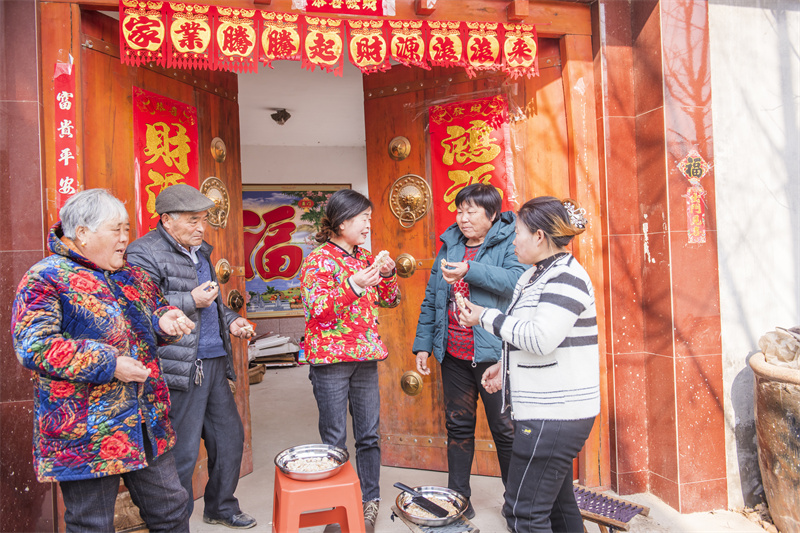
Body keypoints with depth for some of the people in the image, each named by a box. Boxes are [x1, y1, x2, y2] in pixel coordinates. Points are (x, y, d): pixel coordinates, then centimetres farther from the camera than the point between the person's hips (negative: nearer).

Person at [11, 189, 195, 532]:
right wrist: (108, 364, -22)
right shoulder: (46, 279, -11)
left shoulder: (132, 276, 10)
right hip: (85, 435, -6)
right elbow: (32, 346, -20)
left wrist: (164, 320, -1)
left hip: (148, 425, 7)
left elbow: (153, 308, 24)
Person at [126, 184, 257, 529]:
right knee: (182, 452, 1)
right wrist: (191, 301, -21)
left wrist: (230, 320, 14)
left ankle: (221, 507, 35)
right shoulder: (144, 253, -9)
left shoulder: (200, 251, 18)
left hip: (214, 362, 9)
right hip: (180, 369, -8)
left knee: (229, 436, 16)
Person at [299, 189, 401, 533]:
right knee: (335, 439, 5)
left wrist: (388, 273, -2)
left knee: (369, 434, 11)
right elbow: (315, 308, -15)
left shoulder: (365, 257, 11)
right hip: (330, 358, -5)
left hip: (366, 357, 6)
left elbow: (390, 300, 16)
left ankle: (370, 501, 26)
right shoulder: (318, 259, -7)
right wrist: (352, 286, -24)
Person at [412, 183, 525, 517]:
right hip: (453, 353, 5)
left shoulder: (510, 242, -5)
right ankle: (458, 496, 31)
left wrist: (471, 270, -33)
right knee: (458, 425, 15)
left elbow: (517, 280, -25)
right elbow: (431, 299, 13)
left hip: (493, 353, -5)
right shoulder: (450, 244, 11)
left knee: (505, 429, 7)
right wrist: (423, 344, 10)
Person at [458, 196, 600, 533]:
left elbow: (540, 337, -28)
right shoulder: (536, 276, 13)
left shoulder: (566, 277, -17)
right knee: (557, 503, 21)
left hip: (554, 414, -10)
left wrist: (487, 317, -16)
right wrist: (506, 365, 13)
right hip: (550, 412, 10)